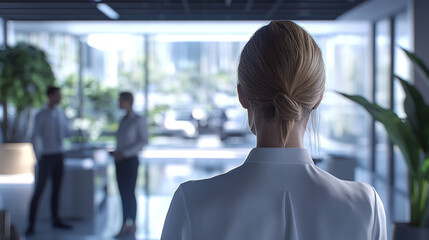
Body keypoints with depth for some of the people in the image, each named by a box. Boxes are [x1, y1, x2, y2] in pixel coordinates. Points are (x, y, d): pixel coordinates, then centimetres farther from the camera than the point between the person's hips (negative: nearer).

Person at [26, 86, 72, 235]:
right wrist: (38, 158, -10)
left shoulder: (60, 114, 7)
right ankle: (31, 224, 0)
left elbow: (66, 132, 16)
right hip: (46, 157, -6)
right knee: (39, 190, -6)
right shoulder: (40, 116, -12)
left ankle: (56, 220, 21)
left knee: (56, 189, 11)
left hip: (59, 156, 6)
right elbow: (35, 138, -11)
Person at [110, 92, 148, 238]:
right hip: (120, 161, 7)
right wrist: (116, 152, 3)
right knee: (123, 193, 8)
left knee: (129, 193, -2)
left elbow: (143, 141, -15)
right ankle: (124, 226, 14)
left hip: (130, 160, -7)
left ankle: (132, 226, 10)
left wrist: (124, 153, -19)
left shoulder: (139, 120, -9)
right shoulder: (123, 120, 13)